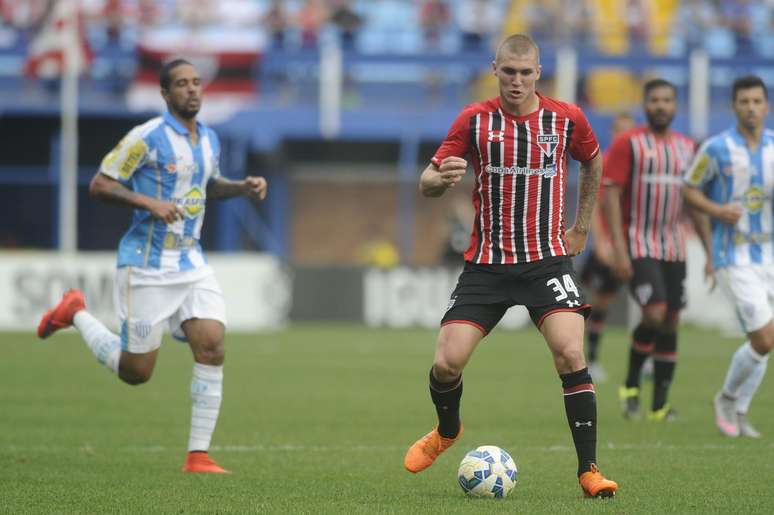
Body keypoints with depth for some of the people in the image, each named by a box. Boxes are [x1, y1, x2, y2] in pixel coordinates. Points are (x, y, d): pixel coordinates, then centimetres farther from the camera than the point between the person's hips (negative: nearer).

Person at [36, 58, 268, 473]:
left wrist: (243, 187, 9)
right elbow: (99, 185, -12)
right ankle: (76, 313, 26)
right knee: (135, 372, 0)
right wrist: (148, 202, -24)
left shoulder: (209, 140, 9)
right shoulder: (147, 138, -13)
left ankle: (198, 455, -7)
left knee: (212, 349, -12)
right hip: (147, 264, -6)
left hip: (191, 262, 6)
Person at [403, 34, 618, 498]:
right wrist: (442, 178, -27)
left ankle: (589, 470, -11)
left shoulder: (567, 119, 0)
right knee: (447, 363, -7)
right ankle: (447, 431, 27)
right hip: (486, 263, 1)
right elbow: (427, 182, -3)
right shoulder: (475, 120, -2)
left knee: (571, 355, -20)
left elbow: (594, 164, 21)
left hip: (548, 260, 0)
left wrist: (581, 228, 17)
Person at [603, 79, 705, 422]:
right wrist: (618, 248, -16)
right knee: (654, 314, -20)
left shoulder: (687, 148, 12)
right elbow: (610, 195, -9)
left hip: (674, 248, 5)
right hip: (638, 246, -5)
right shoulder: (627, 144, -4)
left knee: (670, 324, 3)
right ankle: (630, 385, 1)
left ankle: (660, 405, 11)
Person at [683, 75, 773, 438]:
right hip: (733, 258, -4)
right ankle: (727, 398, 10)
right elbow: (690, 190, 4)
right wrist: (717, 211, -14)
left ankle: (738, 412, 22)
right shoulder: (716, 148, -6)